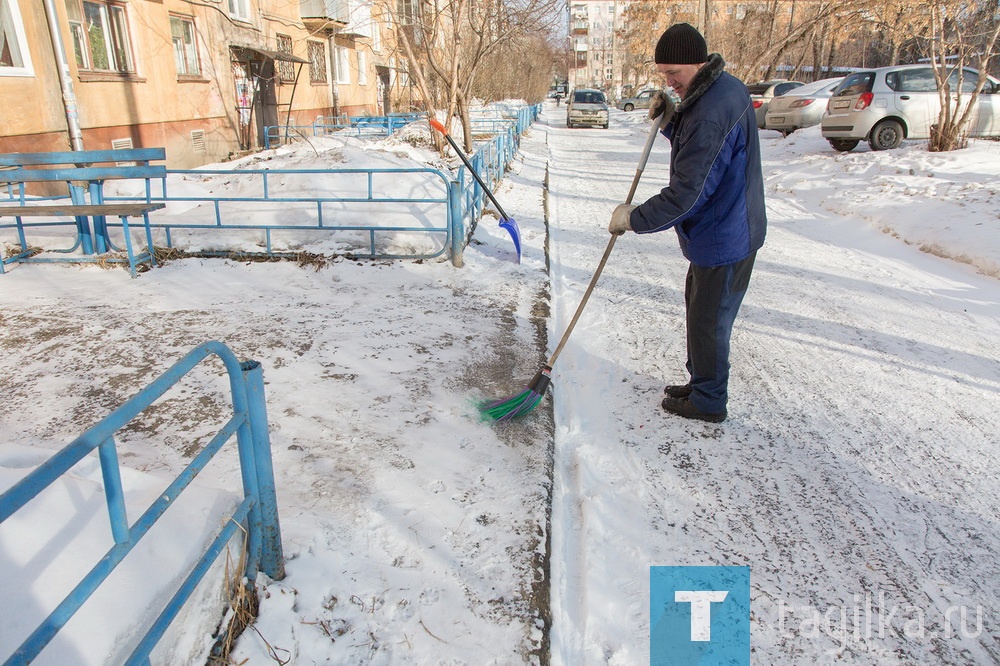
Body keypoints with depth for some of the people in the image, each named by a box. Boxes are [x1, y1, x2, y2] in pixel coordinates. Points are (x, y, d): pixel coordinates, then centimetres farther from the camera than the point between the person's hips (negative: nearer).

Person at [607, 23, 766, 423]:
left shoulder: (711, 114, -28)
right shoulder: (726, 89, 6)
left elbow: (686, 194, -29)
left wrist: (633, 218, -17)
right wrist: (672, 123, 0)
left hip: (723, 240, -10)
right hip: (725, 230, 10)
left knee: (708, 321, 5)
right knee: (699, 311, 21)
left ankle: (708, 402, 23)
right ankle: (700, 383, 38)